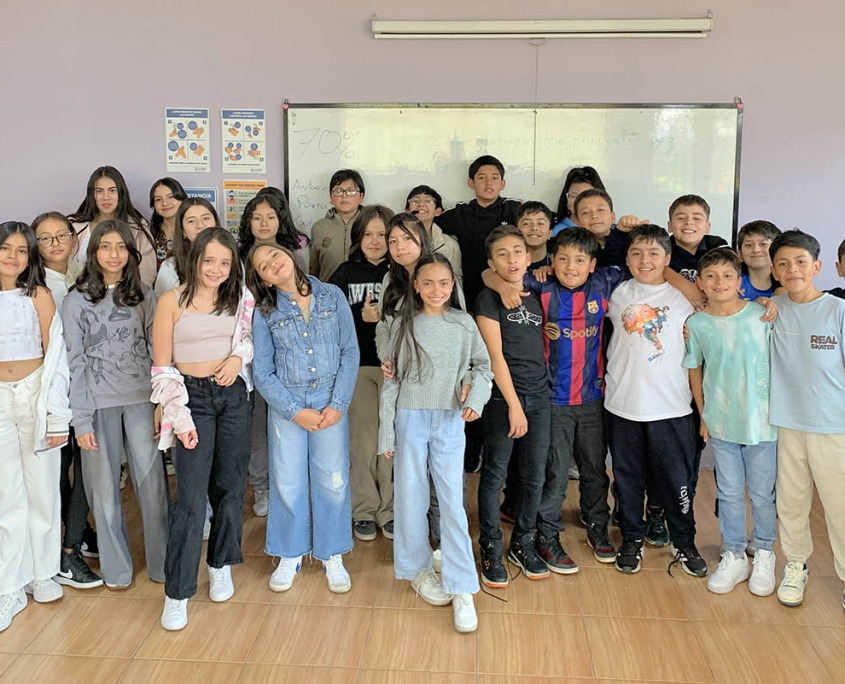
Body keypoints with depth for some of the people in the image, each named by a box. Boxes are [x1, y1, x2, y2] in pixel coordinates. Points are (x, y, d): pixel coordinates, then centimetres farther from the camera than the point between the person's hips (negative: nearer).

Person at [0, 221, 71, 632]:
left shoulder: (38, 296, -2)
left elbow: (54, 357, -3)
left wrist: (57, 416, -6)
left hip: (35, 396, -1)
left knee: (42, 489, 5)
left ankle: (42, 574, 21)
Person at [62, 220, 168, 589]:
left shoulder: (144, 297, 6)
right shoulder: (76, 301, 2)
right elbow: (74, 363, -1)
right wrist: (81, 419, -5)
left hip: (141, 400, 1)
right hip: (98, 405, -1)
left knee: (152, 483, 2)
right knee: (105, 487, 7)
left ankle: (162, 562, 16)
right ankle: (116, 566, 22)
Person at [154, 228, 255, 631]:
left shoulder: (240, 299, 4)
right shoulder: (172, 302, -6)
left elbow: (252, 338, 19)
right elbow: (162, 368, -5)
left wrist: (239, 356, -4)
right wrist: (179, 418, -11)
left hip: (234, 395, 3)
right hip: (192, 397, -3)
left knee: (230, 487, 10)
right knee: (191, 496, -7)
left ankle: (221, 566, 30)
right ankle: (177, 593, 3)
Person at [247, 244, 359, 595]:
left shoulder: (331, 296, 0)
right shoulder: (264, 312, 0)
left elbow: (350, 352, -2)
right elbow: (263, 372, -1)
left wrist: (338, 404, -9)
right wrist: (295, 411, -10)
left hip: (331, 402, 0)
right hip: (286, 405, 0)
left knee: (333, 480, 6)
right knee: (288, 483, 8)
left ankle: (332, 555, 23)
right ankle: (290, 555, 26)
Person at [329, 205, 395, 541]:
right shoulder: (346, 272, 6)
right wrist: (361, 316, -14)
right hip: (358, 365, 1)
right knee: (363, 438, 4)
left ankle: (390, 510, 17)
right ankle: (364, 510, 18)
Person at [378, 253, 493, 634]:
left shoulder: (463, 324, 2)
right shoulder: (403, 325, 1)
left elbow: (483, 366, 11)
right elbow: (391, 380, 2)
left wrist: (476, 396, -10)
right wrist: (386, 433, 1)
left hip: (450, 421, 0)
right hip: (410, 419, 0)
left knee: (453, 503, -3)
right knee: (411, 499, 8)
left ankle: (462, 589, 1)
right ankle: (418, 569, 27)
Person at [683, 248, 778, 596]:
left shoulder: (762, 315, -8)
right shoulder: (697, 324, -5)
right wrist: (703, 416, 7)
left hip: (761, 420, -1)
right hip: (721, 422, 1)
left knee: (762, 493, 11)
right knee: (729, 493, 11)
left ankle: (763, 554, 30)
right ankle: (733, 556, 26)